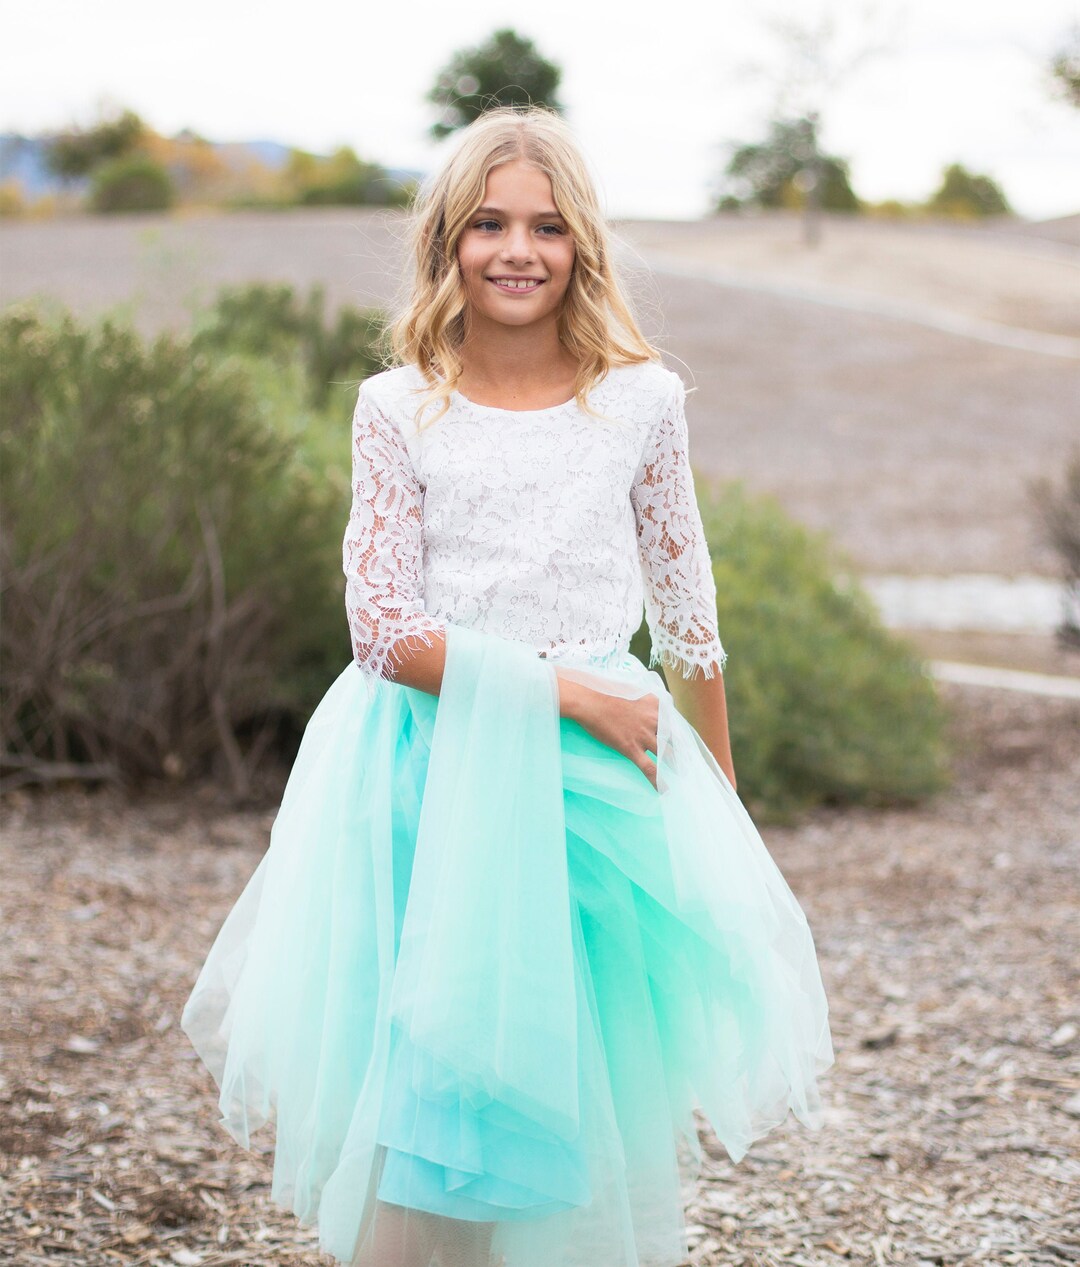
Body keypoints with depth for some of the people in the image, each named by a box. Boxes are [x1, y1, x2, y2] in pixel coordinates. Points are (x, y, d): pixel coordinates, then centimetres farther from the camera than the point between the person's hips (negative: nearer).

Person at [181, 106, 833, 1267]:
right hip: (429, 777, -1)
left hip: (600, 781, 1)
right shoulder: (398, 410, 0)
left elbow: (687, 616, 11)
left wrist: (720, 806, 14)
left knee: (593, 1079, 2)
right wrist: (566, 688, -14)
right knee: (425, 1093, -3)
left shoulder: (642, 401, 4)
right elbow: (387, 630, -6)